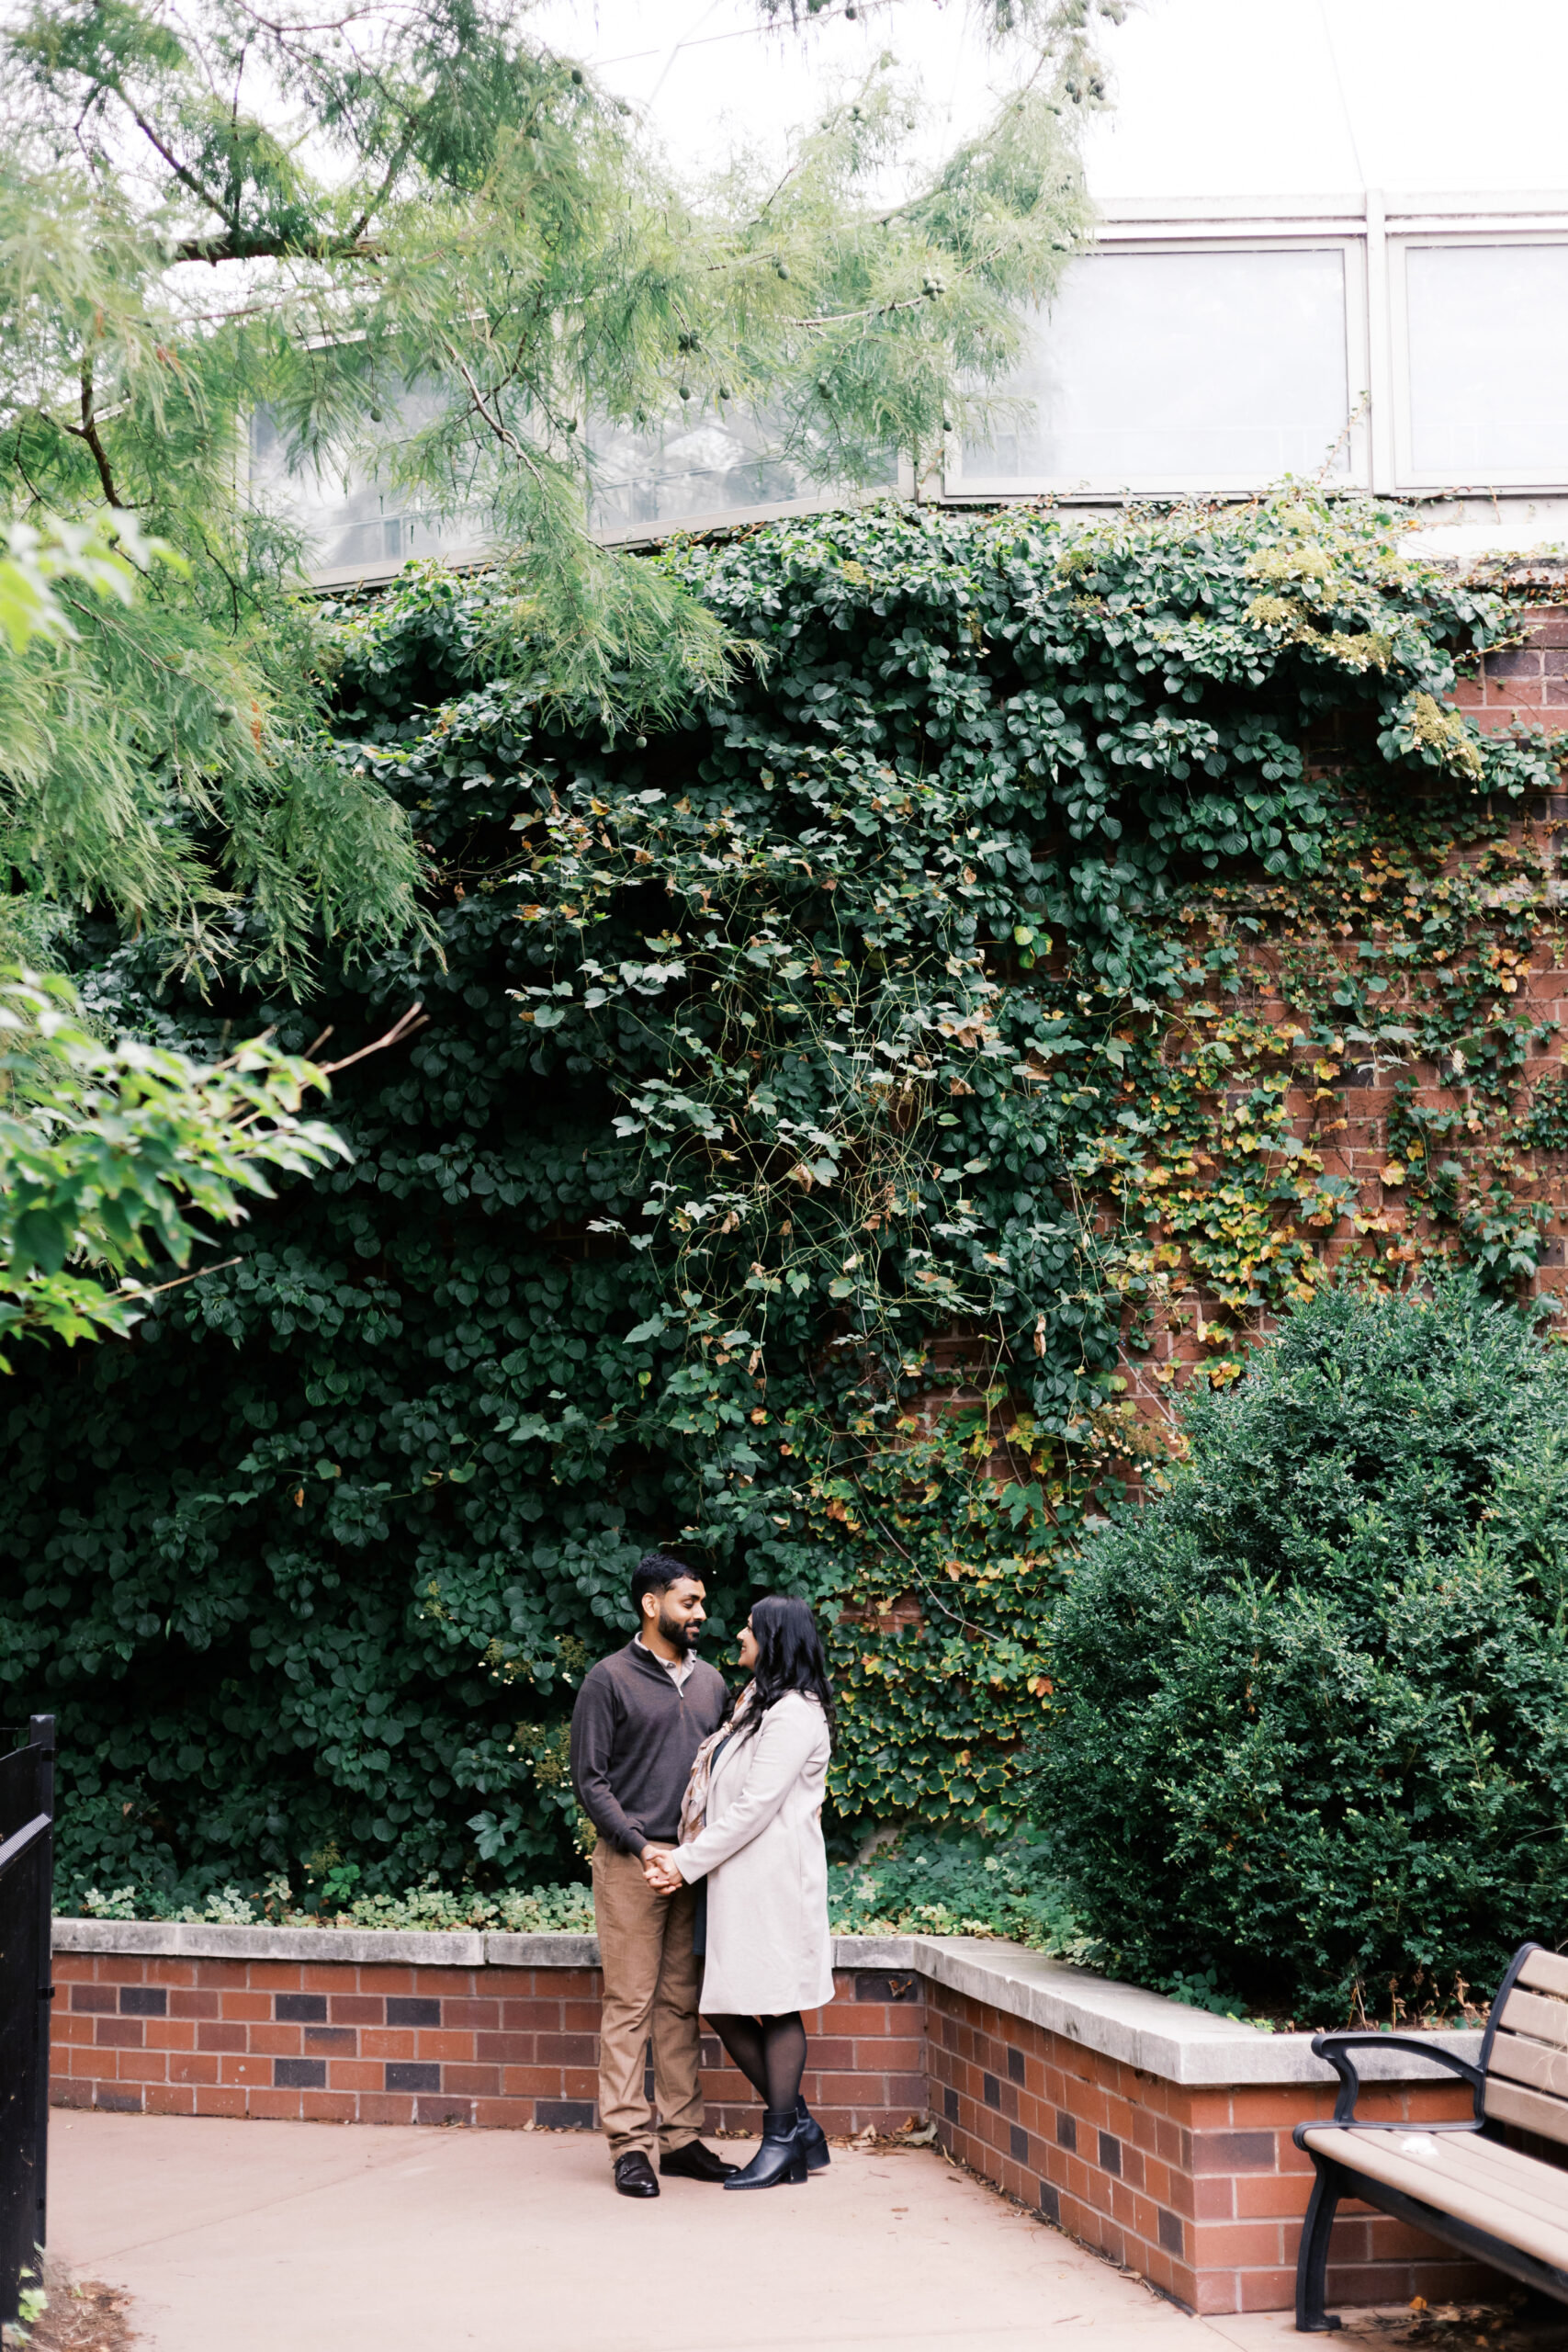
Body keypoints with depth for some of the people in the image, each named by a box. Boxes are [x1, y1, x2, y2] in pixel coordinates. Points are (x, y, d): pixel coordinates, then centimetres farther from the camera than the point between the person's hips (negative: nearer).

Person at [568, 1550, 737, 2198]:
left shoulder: (710, 1682, 16)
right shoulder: (609, 1680, -1)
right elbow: (590, 1780, -4)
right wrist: (641, 1846, -12)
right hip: (630, 1863, -5)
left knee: (682, 2003, 8)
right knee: (629, 2003, -4)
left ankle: (681, 2138, 12)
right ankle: (629, 2143, -2)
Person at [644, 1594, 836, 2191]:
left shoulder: (793, 1713, -12)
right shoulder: (758, 1704, 18)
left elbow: (754, 1808, -16)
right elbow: (721, 1797, 18)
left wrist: (688, 1864, -12)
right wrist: (681, 1859, 7)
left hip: (775, 1879, -9)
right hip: (737, 1880, 9)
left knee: (773, 2006, -2)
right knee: (724, 2007, 8)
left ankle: (782, 2140, 7)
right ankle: (800, 2127, 17)